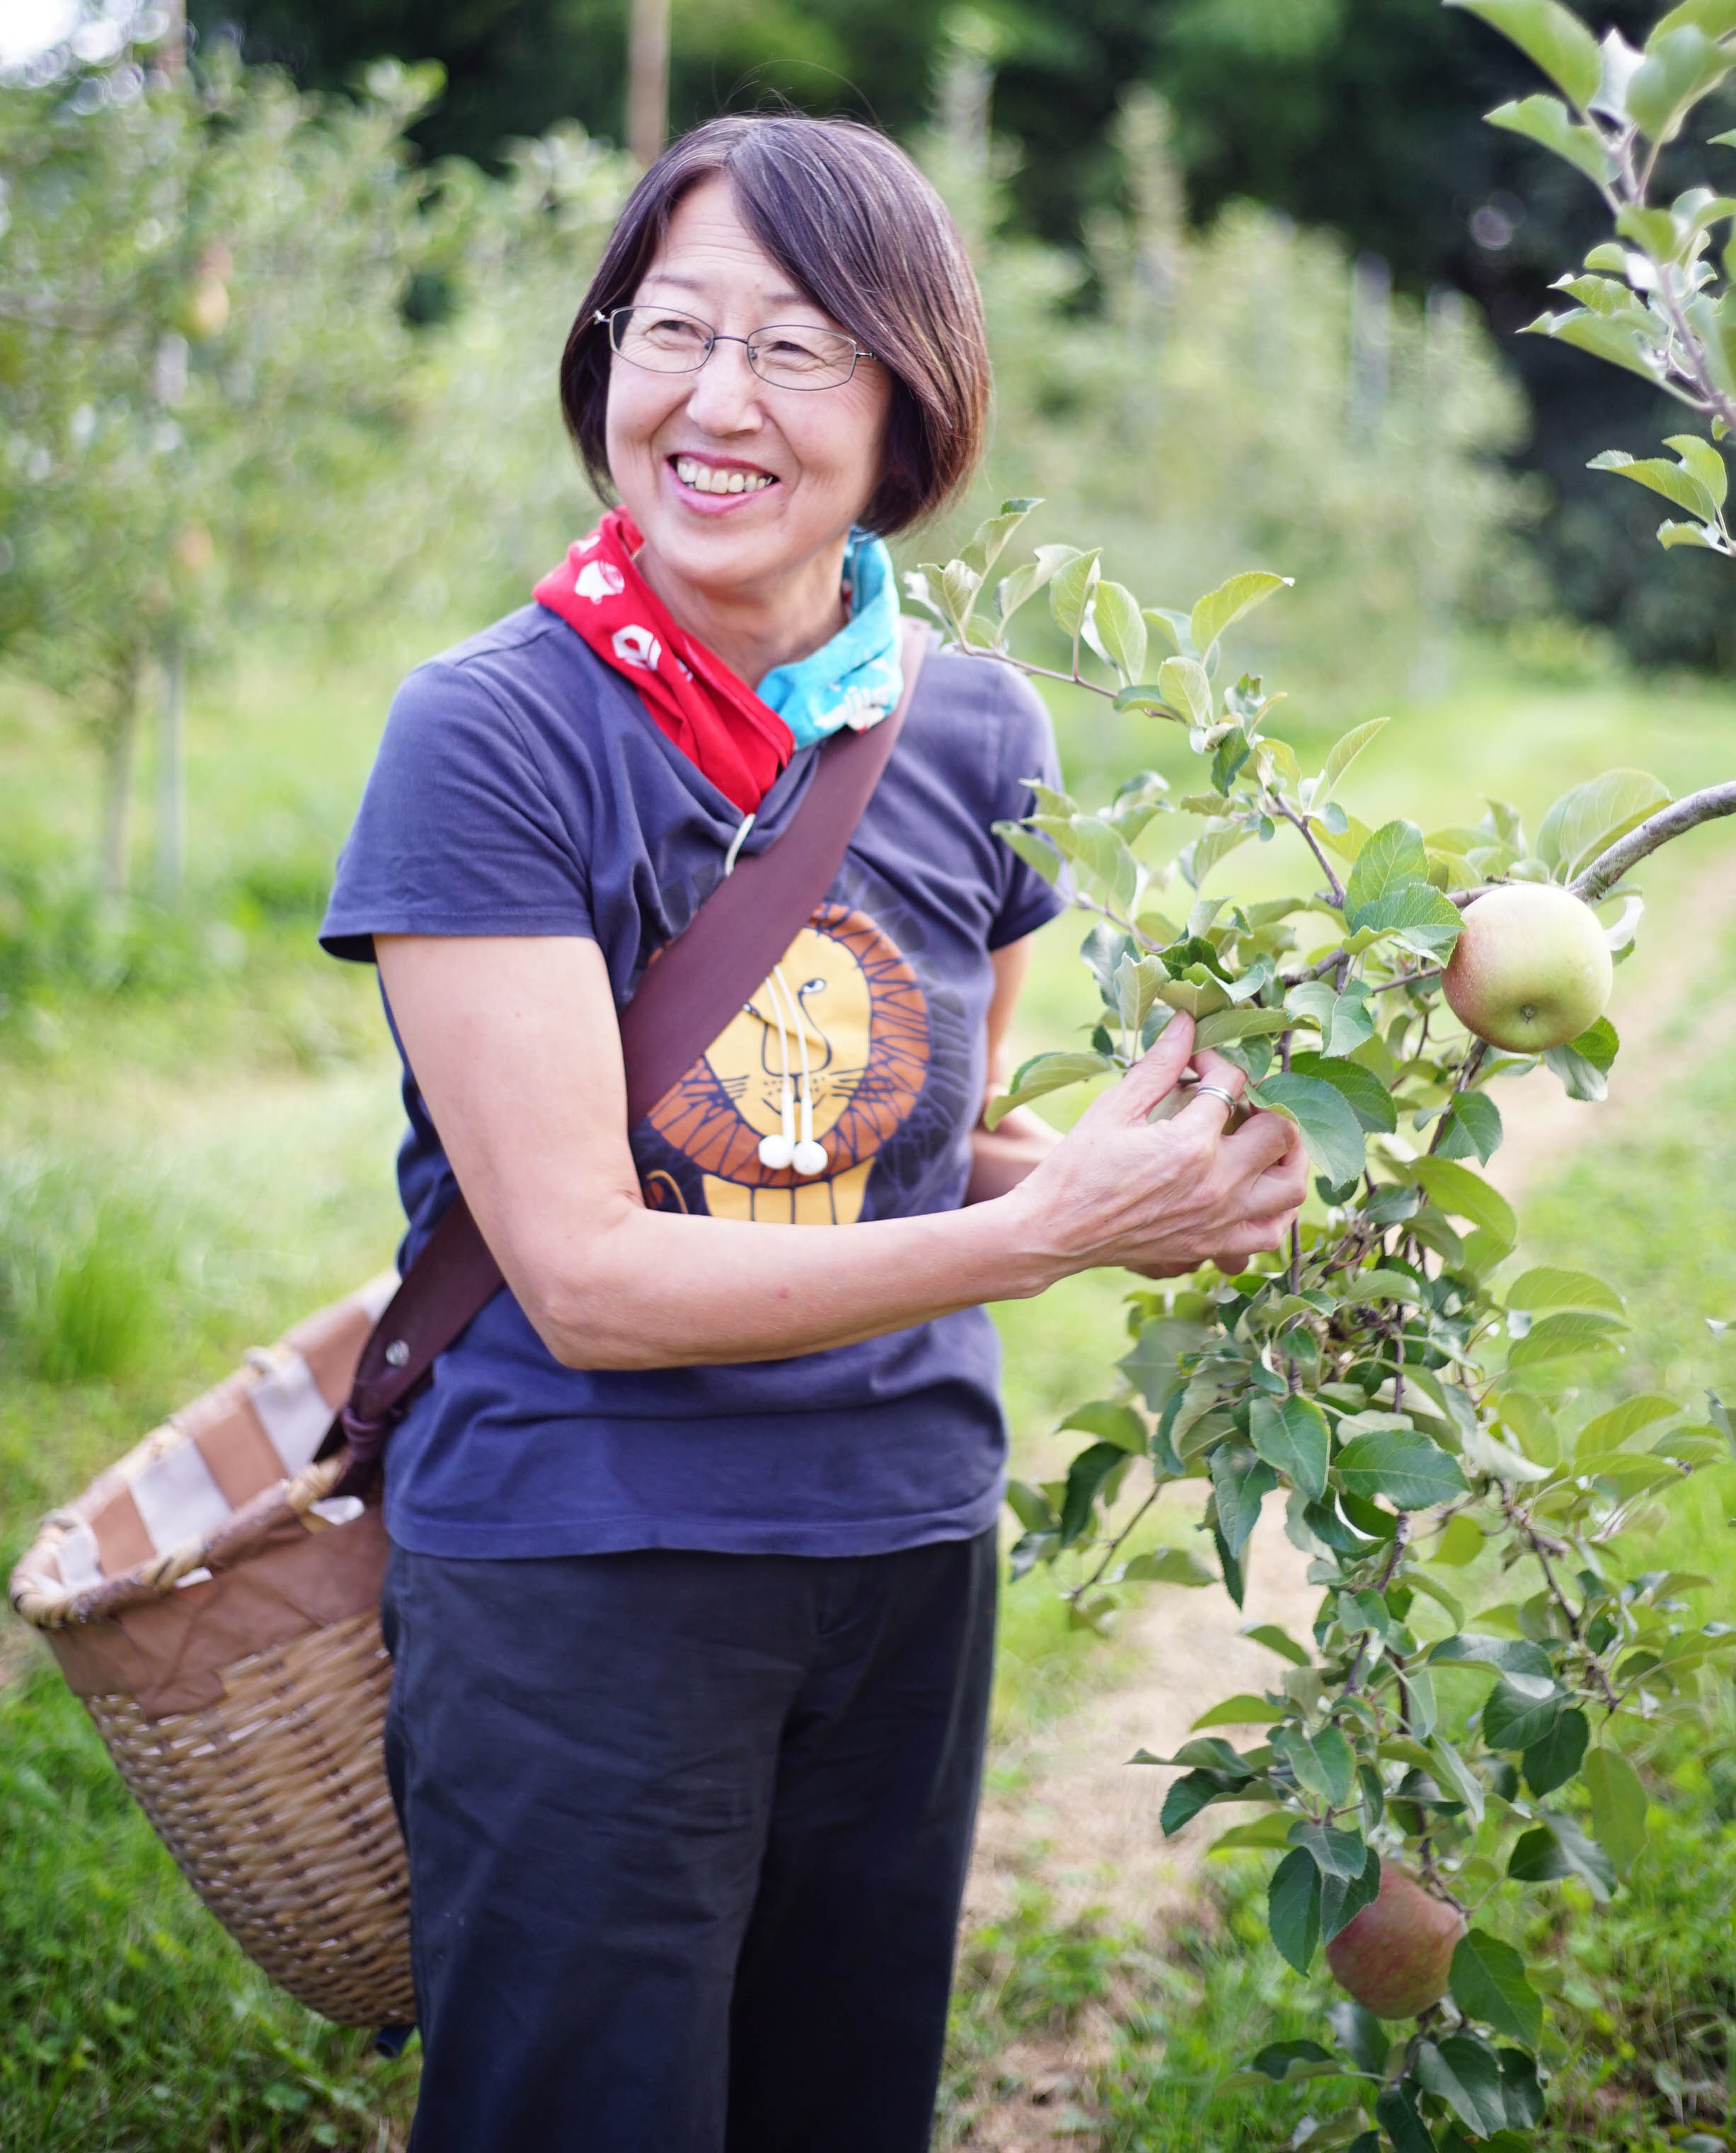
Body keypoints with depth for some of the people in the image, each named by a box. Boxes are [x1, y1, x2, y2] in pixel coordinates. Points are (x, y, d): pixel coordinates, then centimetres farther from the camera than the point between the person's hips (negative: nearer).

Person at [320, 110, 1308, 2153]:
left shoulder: (976, 732, 0)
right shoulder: (490, 734, -14)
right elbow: (590, 1276, -19)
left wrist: (1151, 1177, -8)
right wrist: (1057, 1227, -24)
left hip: (909, 1548, 5)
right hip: (577, 1574, -5)